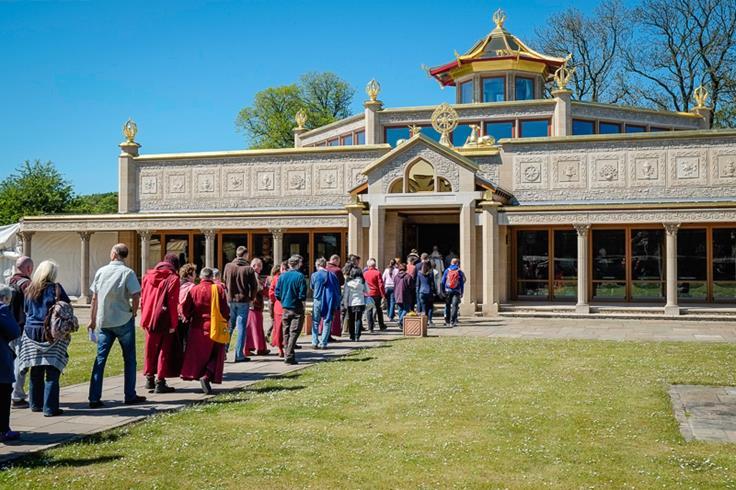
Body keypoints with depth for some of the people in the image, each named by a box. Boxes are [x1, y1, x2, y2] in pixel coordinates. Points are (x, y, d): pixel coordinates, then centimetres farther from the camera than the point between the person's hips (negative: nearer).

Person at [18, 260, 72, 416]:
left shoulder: (30, 290, 8)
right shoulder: (55, 288, -7)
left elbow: (26, 310, 17)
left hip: (31, 332, 6)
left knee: (36, 371, 14)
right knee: (52, 372, -3)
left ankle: (36, 404, 23)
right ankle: (50, 408, -4)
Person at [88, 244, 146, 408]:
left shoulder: (101, 271, 3)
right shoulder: (127, 272, -7)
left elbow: (94, 298, 6)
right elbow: (136, 296, -17)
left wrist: (92, 320, 13)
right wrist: (133, 313, 0)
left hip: (103, 322, 3)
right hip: (123, 321, -3)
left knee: (100, 358, 7)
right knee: (129, 359, 9)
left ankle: (94, 398, 4)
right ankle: (130, 396, 13)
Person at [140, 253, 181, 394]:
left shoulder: (148, 276, 10)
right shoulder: (173, 278, -8)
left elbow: (142, 299, 11)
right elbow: (173, 303, -14)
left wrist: (144, 319, 15)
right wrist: (173, 324, -11)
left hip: (149, 320, 5)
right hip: (164, 321, -5)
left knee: (150, 349, 17)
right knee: (164, 350, 3)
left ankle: (149, 379, 27)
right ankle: (160, 382, 2)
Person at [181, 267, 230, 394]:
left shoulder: (194, 290, 0)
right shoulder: (219, 289, -6)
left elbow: (185, 308, -2)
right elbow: (225, 309, -7)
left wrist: (189, 318, 16)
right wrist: (226, 320, 9)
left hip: (197, 327, 2)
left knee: (197, 355, 15)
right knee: (215, 355, 5)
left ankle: (197, 375, 15)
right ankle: (206, 376, -14)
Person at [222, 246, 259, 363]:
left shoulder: (228, 267, 0)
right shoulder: (249, 269, -8)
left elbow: (224, 283, 6)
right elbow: (254, 286, -5)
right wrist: (251, 298, 8)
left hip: (230, 300, 3)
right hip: (244, 301, -3)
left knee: (229, 326, 15)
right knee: (241, 327, 3)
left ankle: (223, 350, 7)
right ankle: (239, 355, 3)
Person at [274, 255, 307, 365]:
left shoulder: (282, 276, 3)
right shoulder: (300, 276, -11)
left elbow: (277, 294, 3)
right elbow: (302, 295, -14)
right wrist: (302, 303, 2)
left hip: (285, 308, 5)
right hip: (297, 309, -5)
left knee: (286, 333, 14)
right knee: (294, 333, -2)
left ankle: (287, 354, 18)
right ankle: (289, 356, -9)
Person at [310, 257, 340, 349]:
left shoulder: (314, 275, -2)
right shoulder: (333, 275, 4)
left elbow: (311, 287, 13)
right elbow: (338, 291, 6)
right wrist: (337, 305, 12)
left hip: (318, 300, -1)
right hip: (330, 301, 1)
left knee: (315, 322, 10)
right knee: (327, 322, 7)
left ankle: (315, 342, 4)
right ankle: (323, 343, 4)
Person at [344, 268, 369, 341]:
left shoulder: (348, 283, -6)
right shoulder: (362, 282, -2)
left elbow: (346, 294, -4)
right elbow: (367, 292, 6)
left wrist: (345, 303, 6)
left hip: (350, 303, 0)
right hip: (360, 303, 0)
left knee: (351, 320, 9)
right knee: (358, 319, 1)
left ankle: (352, 336, 13)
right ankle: (357, 336, -8)